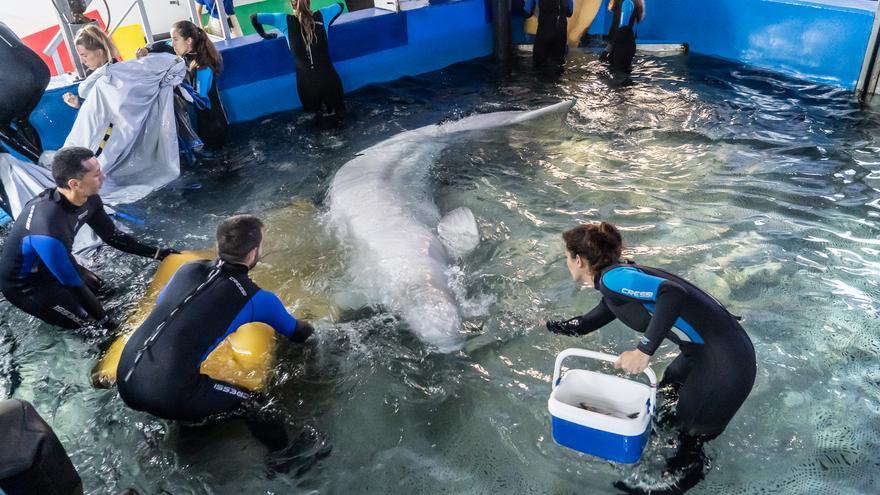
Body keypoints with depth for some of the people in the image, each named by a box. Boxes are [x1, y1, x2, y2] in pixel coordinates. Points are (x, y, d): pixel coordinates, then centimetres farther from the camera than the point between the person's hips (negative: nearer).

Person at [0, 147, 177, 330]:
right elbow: (73, 284, -29)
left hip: (51, 265, 7)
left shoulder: (88, 199, -17)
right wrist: (106, 321, -18)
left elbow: (113, 236, 0)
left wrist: (158, 253, -1)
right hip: (24, 283, -7)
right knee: (89, 324, -7)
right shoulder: (49, 229, -40)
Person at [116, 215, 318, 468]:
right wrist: (306, 326, 38)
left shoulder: (187, 269, 10)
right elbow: (300, 334, 15)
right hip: (170, 396, -6)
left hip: (124, 383, 6)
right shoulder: (259, 299, -2)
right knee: (259, 405, 1)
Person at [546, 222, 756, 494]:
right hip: (703, 352, 10)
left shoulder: (612, 278, -19)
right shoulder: (615, 284, 11)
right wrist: (548, 324, 32)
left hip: (724, 365, -10)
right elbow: (587, 323, 26)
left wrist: (644, 350, -34)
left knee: (687, 439, 7)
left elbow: (674, 293, -34)